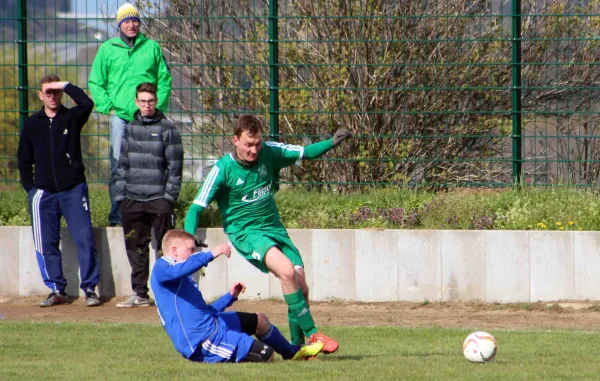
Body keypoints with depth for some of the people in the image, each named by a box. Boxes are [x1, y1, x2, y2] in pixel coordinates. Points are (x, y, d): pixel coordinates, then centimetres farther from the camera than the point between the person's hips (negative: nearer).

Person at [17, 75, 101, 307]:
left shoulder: (72, 118, 3)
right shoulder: (32, 124, 10)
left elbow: (86, 103, -19)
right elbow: (23, 159, 15)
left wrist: (66, 86, -10)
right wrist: (29, 188, 7)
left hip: (73, 190, -3)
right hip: (43, 193, 3)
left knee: (84, 239, -8)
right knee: (46, 244, 2)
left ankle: (90, 288, -4)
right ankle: (57, 290, 10)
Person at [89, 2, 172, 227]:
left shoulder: (152, 47, 9)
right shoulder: (108, 49, 8)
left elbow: (165, 80, 12)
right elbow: (95, 82, 12)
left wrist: (158, 107, 2)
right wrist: (107, 107, 1)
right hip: (120, 116, 0)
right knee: (118, 166, -5)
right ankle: (116, 214, -2)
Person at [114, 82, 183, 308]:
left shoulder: (167, 129, -2)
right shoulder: (130, 128, 12)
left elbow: (175, 166, -4)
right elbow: (123, 164, 15)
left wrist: (169, 196, -10)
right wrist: (120, 195, 9)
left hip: (159, 200, -5)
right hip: (132, 201, 5)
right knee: (136, 249, 8)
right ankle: (139, 293, 15)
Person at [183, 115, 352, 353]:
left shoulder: (269, 153, -3)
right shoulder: (223, 169, -14)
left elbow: (305, 153, 7)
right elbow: (197, 207, -12)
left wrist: (332, 143, -11)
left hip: (274, 228, 6)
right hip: (245, 232, -6)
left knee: (301, 288, -1)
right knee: (287, 270, -29)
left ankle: (297, 346, 18)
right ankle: (311, 334, -21)